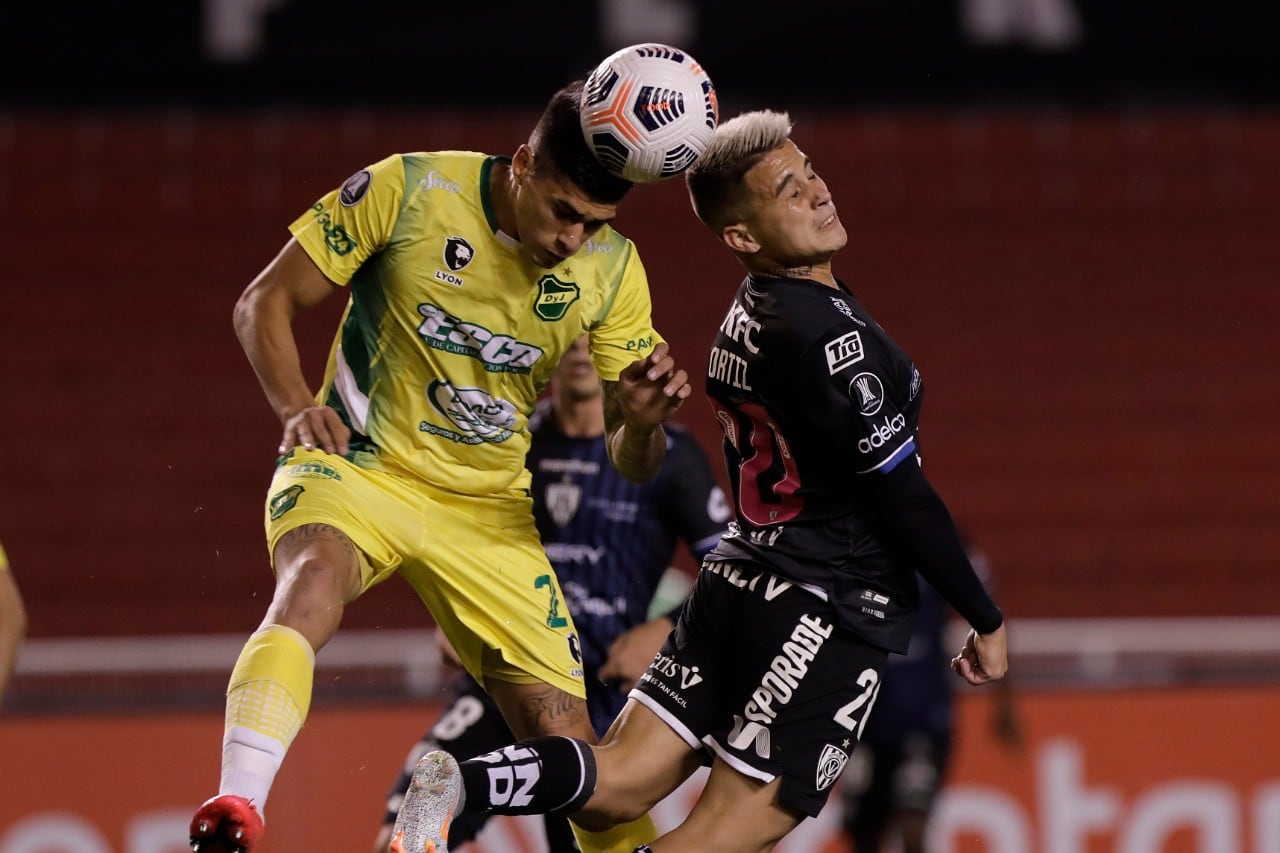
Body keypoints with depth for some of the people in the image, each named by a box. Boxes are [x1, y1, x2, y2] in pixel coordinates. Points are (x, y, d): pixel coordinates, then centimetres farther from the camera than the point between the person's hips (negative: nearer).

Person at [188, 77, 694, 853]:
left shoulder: (612, 268, -4)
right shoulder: (408, 190, -13)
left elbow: (631, 463, 0)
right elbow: (265, 301, -5)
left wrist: (644, 420, -24)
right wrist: (297, 408, -22)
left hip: (489, 509, 3)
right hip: (357, 466, -3)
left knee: (571, 743, -4)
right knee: (313, 584, -37)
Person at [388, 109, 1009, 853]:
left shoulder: (746, 319, 10)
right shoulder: (832, 335, -18)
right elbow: (903, 498, -16)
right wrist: (987, 621, -7)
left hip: (738, 575, 8)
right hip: (832, 611, -8)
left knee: (617, 786, 4)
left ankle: (461, 783, -17)